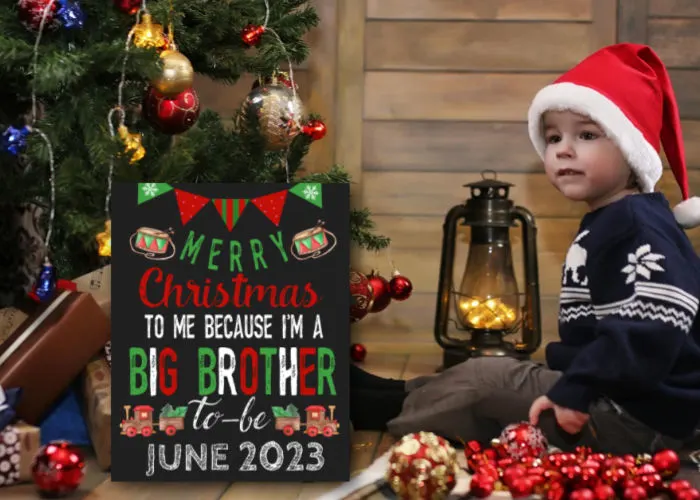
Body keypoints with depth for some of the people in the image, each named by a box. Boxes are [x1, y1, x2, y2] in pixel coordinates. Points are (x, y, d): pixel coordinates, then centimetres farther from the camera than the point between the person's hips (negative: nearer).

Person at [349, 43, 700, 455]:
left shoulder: (640, 227, -19)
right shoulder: (607, 223, 15)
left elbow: (651, 330, -32)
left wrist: (576, 391, -30)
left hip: (640, 416, -10)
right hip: (607, 396, 10)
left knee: (485, 382, -7)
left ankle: (378, 408, 8)